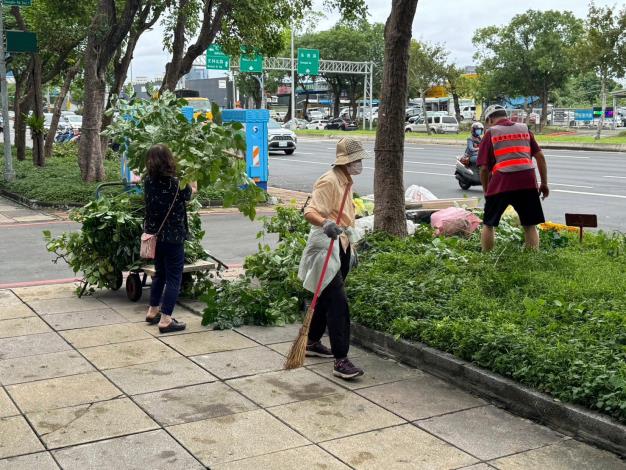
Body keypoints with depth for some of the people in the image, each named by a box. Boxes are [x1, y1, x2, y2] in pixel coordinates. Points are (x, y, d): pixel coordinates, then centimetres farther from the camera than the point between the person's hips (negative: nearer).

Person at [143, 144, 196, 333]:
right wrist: (190, 186, 24)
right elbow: (188, 195, 2)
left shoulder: (148, 182, -3)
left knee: (160, 273, 23)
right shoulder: (176, 184, -19)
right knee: (174, 278, 4)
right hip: (173, 237, -6)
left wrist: (187, 187, 23)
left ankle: (153, 311, 34)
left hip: (155, 235, 6)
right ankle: (165, 320, 3)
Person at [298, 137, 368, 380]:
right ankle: (341, 360, -12)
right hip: (326, 247, -10)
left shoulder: (347, 182, 15)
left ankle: (313, 342, 32)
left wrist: (350, 246, 26)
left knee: (327, 298, 17)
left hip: (341, 247, 10)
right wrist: (325, 223, -44)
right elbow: (309, 212, -24)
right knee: (339, 303, -13)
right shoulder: (329, 181, -15)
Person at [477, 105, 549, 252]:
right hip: (528, 181, 3)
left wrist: (486, 191, 17)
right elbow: (540, 156, 12)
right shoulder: (524, 129, 19)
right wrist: (544, 183, 16)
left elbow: (484, 168, 5)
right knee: (530, 226, 10)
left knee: (489, 224, 11)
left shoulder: (490, 133, 10)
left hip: (502, 182, -2)